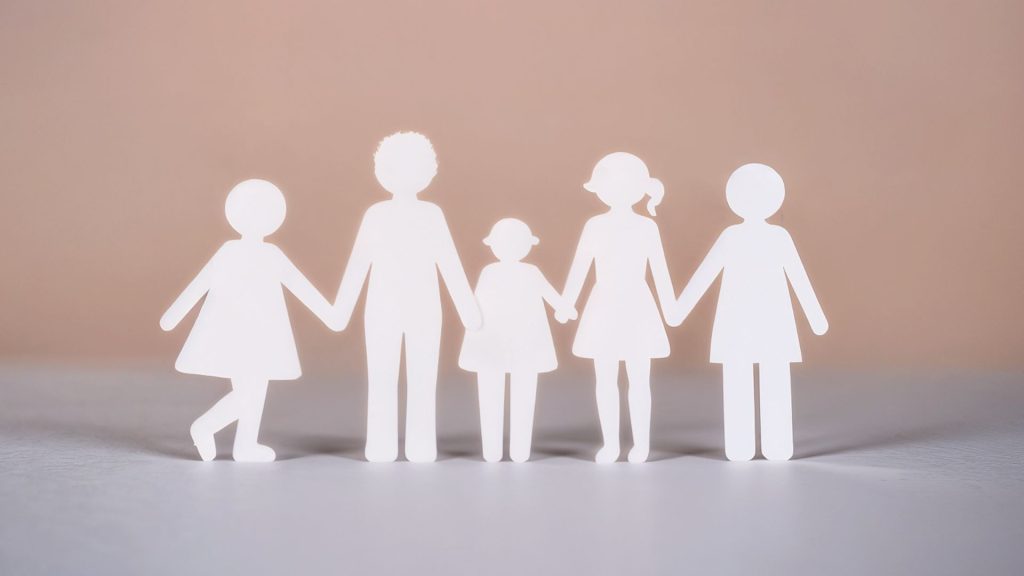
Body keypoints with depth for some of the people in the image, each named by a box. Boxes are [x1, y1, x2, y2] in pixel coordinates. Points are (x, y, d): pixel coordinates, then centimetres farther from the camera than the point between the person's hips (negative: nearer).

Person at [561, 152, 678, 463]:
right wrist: (565, 304, -9)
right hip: (605, 307, 1)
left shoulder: (647, 226, -1)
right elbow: (579, 268, -1)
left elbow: (660, 270, 2)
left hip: (636, 307, -1)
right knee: (605, 380, 3)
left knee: (638, 380, 2)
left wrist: (670, 307, -2)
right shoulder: (595, 225, 0)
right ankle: (610, 444, 12)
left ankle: (641, 444, 10)